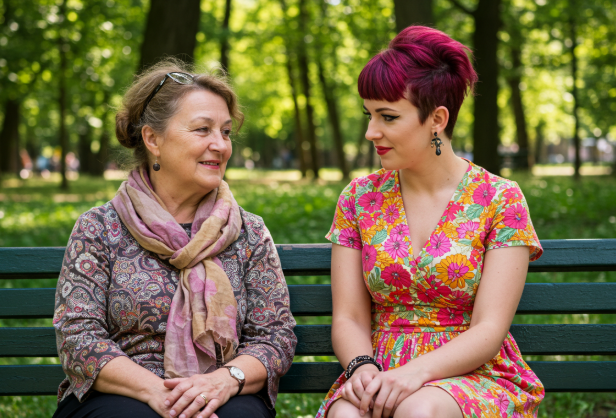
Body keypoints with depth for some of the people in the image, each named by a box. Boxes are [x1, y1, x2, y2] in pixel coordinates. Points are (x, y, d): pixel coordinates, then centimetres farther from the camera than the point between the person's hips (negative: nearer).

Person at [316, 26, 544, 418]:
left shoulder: (500, 199, -1)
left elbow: (489, 331, -8)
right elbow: (348, 318, 5)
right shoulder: (359, 197, 8)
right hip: (382, 372, 2)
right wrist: (362, 367, -17)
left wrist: (416, 371, -24)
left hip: (476, 377, -1)